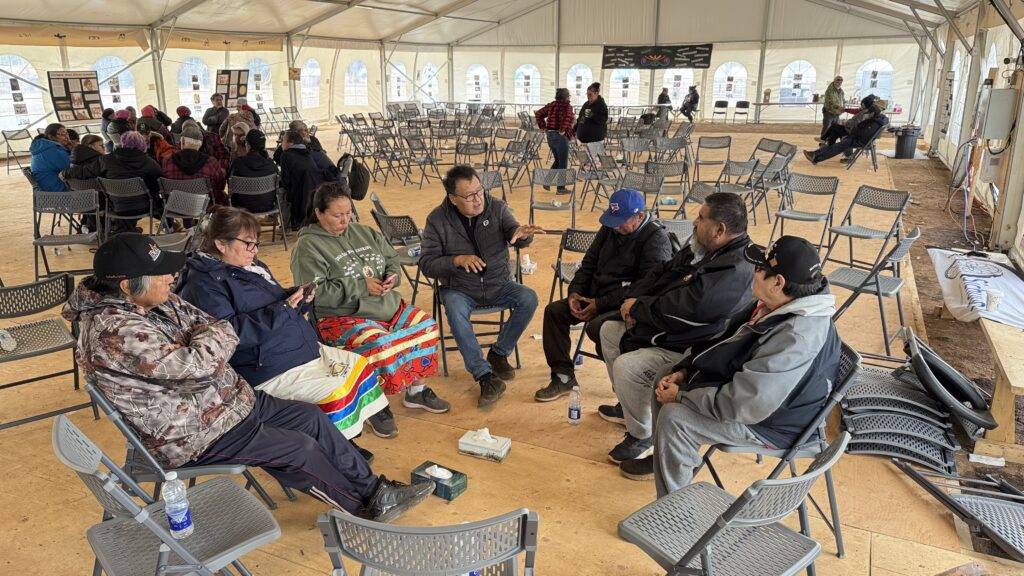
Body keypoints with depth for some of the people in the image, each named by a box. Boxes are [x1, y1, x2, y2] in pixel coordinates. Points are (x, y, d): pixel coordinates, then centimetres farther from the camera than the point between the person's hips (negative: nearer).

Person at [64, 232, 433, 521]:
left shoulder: (153, 302, 1)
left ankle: (375, 489, 14)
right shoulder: (116, 332, -29)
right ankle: (368, 508, 14)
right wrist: (218, 334, -11)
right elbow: (193, 364, -31)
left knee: (311, 417, 4)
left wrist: (207, 339, -12)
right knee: (299, 449, -9)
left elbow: (208, 325, 8)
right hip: (191, 434, -9)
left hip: (224, 397, 9)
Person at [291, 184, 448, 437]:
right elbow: (315, 293, -17)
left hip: (389, 306, 7)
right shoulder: (307, 246, -7)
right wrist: (361, 286, -17)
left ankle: (416, 390, 8)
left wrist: (392, 277, -3)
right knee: (378, 345, -34)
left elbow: (393, 259, 22)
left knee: (425, 325, -9)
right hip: (342, 317, -7)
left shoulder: (364, 232, 14)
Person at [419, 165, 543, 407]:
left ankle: (498, 354, -3)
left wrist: (522, 233, -43)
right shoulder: (437, 219, -7)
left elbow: (515, 238, -17)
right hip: (459, 289, -2)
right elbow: (427, 264, -9)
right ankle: (485, 376, -27)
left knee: (529, 299, -24)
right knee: (455, 311, -34)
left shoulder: (496, 208, -3)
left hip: (498, 284, 2)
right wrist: (458, 260, -27)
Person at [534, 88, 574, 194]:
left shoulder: (551, 105, 9)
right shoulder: (567, 106, -10)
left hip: (550, 136, 7)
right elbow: (568, 117, -31)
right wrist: (563, 129, -21)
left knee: (557, 160, 24)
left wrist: (543, 126, 12)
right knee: (563, 163, 5)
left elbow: (538, 114, 12)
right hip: (561, 137, -7)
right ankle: (561, 188, 11)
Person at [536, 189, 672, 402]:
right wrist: (575, 292, -1)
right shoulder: (609, 229, 9)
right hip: (594, 297, 8)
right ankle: (563, 377, 5)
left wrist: (600, 304, -23)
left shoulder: (657, 239, -15)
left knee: (597, 326, -34)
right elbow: (588, 263, 18)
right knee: (554, 310, -4)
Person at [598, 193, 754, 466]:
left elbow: (680, 311, -31)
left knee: (627, 366, -27)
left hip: (690, 351, -11)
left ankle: (641, 436, -2)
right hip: (666, 330, 11)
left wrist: (638, 307, -13)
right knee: (609, 330, 15)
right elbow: (661, 273, 14)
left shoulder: (734, 272, -29)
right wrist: (633, 298, -4)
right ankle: (629, 405, 29)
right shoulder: (703, 249, 4)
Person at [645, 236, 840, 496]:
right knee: (665, 387, 8)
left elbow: (746, 404, -33)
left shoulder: (797, 337, -34)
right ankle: (664, 460, 25)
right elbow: (723, 342, 10)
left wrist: (681, 397, -22)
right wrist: (684, 371, -2)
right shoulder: (777, 305, -5)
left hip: (771, 420, -10)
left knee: (674, 417, -22)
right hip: (744, 388, 10)